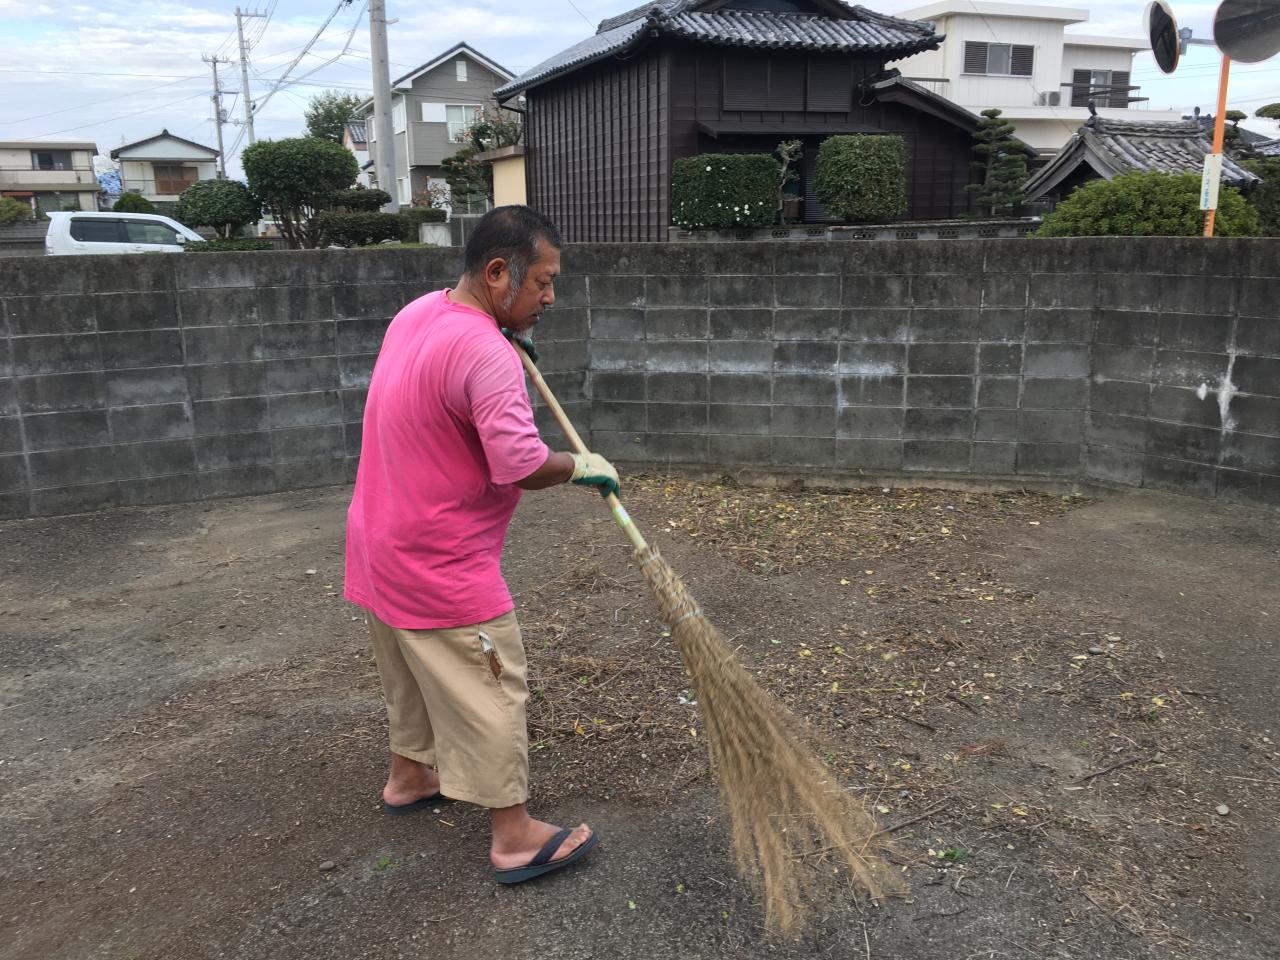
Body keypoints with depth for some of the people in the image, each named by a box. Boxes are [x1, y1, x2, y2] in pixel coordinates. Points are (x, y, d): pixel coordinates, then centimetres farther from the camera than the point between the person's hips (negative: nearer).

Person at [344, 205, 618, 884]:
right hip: (442, 567, -10)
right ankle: (514, 836, 13)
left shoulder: (415, 314, 5)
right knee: (492, 690, 2)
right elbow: (521, 464, -33)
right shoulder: (485, 353, -25)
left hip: (381, 545, 10)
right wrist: (581, 466, -14)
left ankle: (408, 776, 45)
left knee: (413, 672, 26)